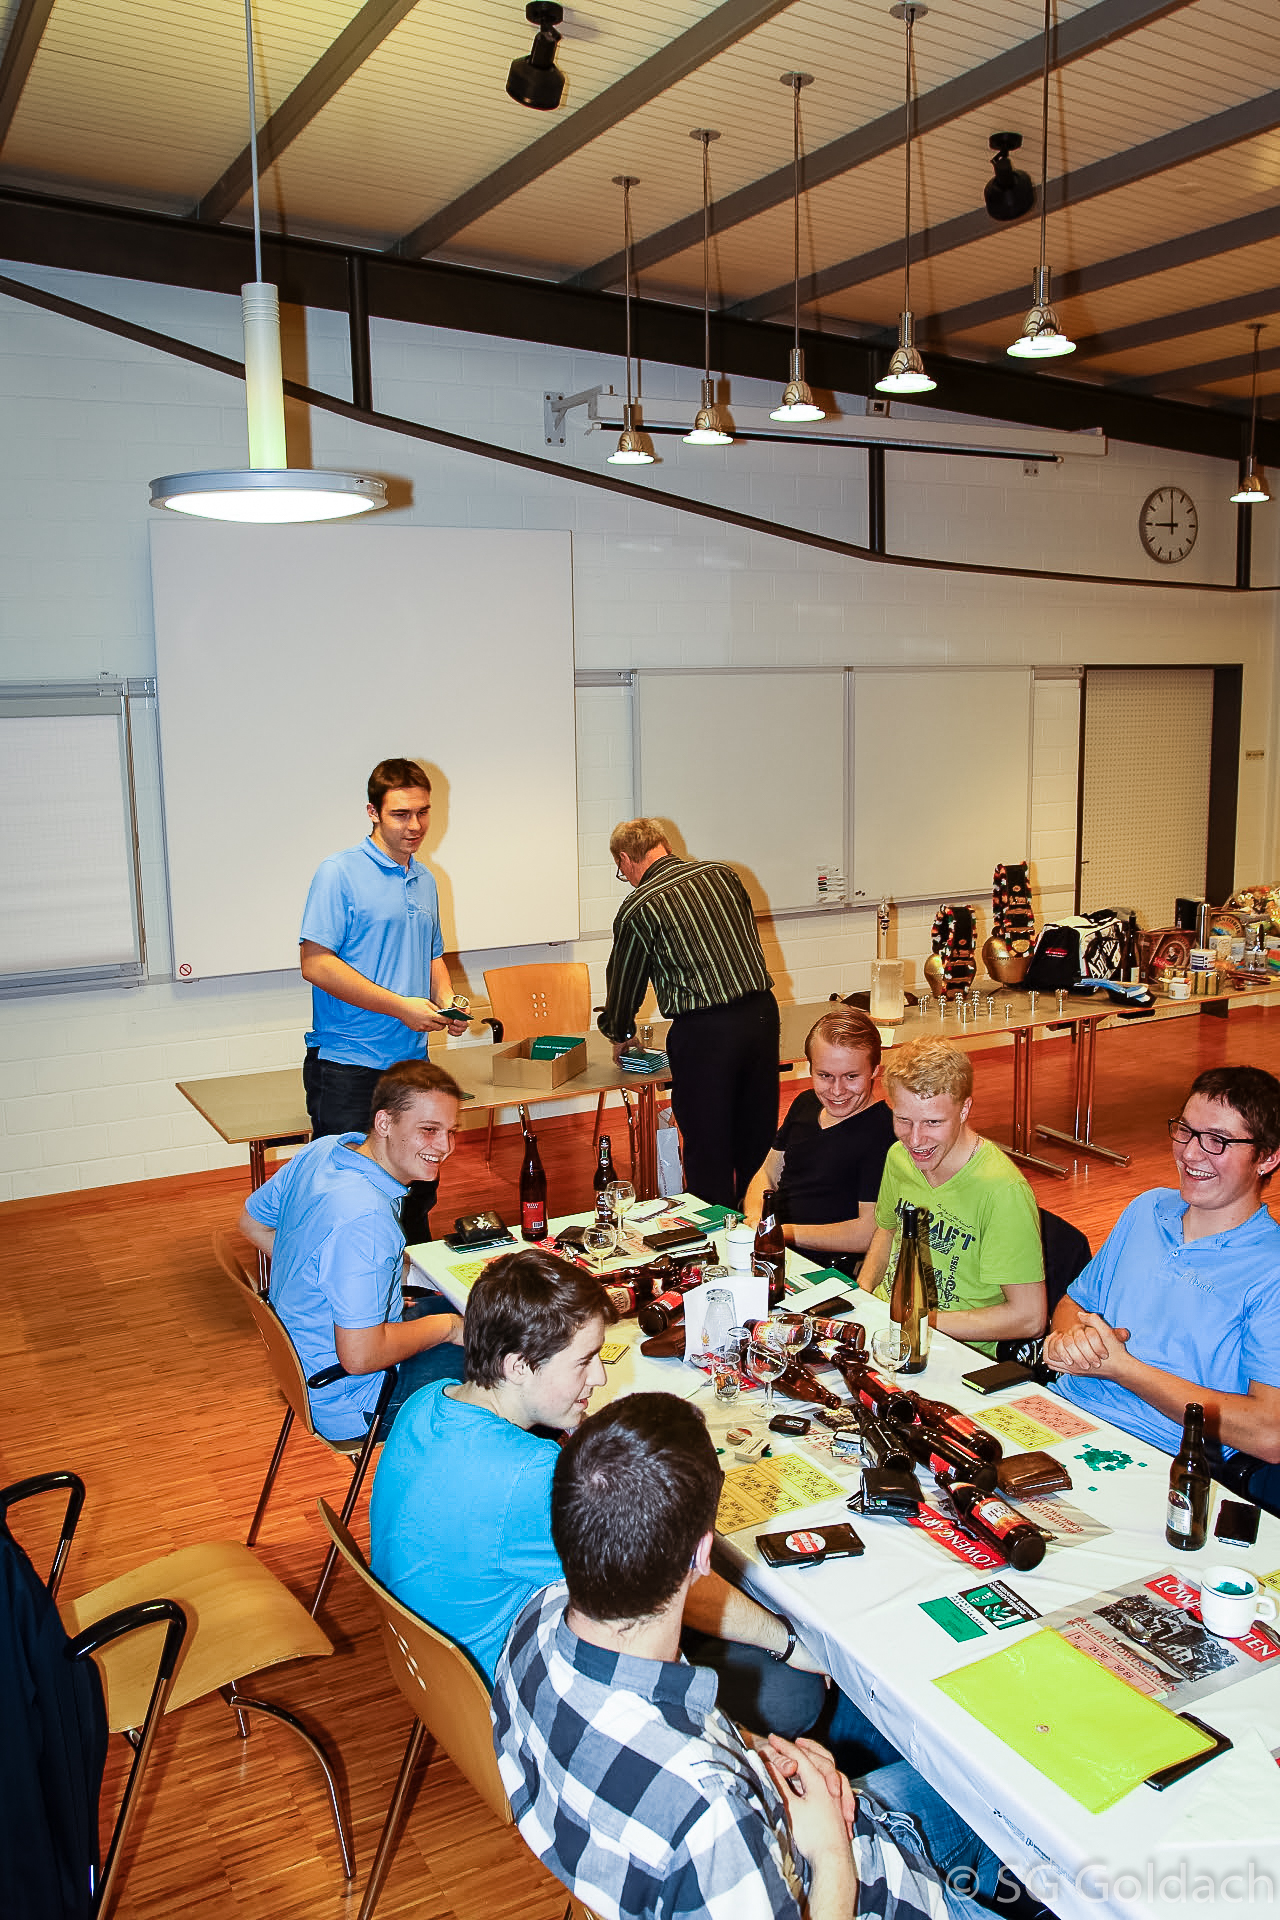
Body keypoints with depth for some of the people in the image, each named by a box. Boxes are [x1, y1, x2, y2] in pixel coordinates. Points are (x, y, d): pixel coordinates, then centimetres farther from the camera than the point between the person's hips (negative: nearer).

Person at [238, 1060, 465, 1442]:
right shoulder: (364, 1217, -35)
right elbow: (360, 1356, -33)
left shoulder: (323, 1149, -7)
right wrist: (444, 1328, -16)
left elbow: (253, 1222, 10)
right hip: (354, 1404, -9)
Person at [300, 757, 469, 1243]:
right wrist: (400, 1007, -18)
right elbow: (316, 964, -16)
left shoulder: (425, 879, 15)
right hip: (348, 1069, -7)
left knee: (417, 1197, 15)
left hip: (413, 1062, 7)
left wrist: (446, 1000, 4)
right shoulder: (340, 873, -9)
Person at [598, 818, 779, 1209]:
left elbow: (624, 983, 9)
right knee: (758, 1139, 17)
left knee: (707, 1149, 7)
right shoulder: (722, 874, 9)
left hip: (703, 1032, -6)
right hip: (762, 1013, 6)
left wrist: (620, 1036, 28)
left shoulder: (637, 909, -4)